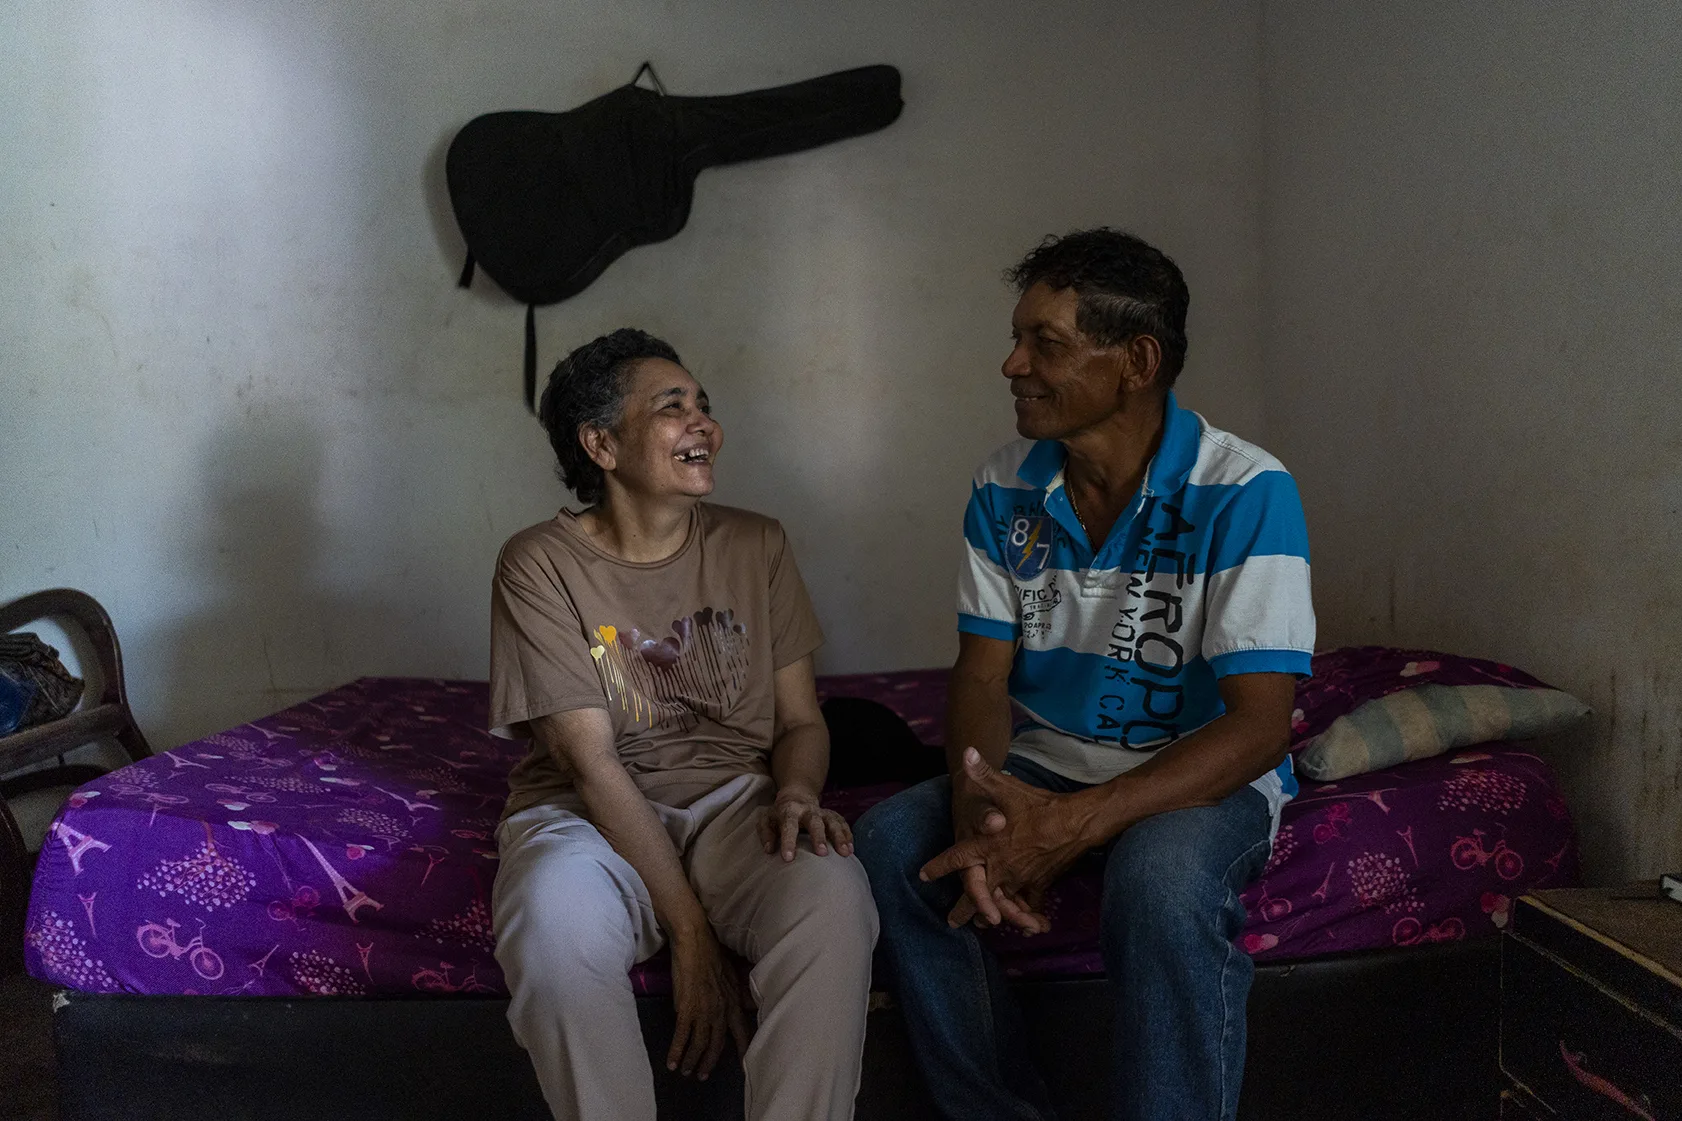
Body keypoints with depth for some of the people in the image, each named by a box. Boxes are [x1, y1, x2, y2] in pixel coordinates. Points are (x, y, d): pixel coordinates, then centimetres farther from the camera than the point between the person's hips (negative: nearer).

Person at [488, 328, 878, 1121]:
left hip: (736, 798, 3)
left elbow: (800, 721, 10)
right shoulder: (540, 565, -5)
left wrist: (796, 794, -16)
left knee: (832, 894, -31)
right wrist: (690, 931, -17)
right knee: (557, 917, -37)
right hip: (588, 814, -2)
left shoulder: (755, 546, 7)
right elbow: (591, 760, -12)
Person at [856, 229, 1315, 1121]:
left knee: (1162, 879, -37)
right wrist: (981, 809, -22)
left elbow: (1259, 723, -21)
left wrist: (1075, 824, -32)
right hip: (1042, 761, 5)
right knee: (891, 841, -21)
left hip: (1199, 774, -4)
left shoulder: (1244, 493, -16)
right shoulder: (1005, 490, 0)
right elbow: (982, 672, 1)